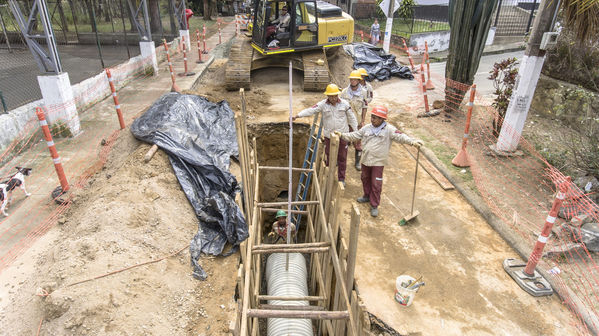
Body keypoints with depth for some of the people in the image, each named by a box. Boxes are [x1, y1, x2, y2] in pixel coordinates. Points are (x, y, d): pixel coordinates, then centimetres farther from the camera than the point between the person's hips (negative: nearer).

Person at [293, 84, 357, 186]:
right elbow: (310, 110, -18)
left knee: (342, 158, 9)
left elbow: (351, 118, 3)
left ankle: (341, 178, 24)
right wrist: (297, 115, -32)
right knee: (329, 156, 11)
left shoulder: (344, 104, -5)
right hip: (329, 136, 0)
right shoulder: (322, 104, -8)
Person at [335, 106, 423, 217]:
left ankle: (374, 205, 14)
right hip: (366, 159, 5)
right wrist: (342, 135, 3)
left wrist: (412, 141, -39)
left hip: (378, 162, -5)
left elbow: (400, 136, -23)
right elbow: (355, 135, 9)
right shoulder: (367, 128, 2)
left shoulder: (389, 129, -12)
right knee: (365, 179, 21)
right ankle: (367, 196, 45)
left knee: (376, 184, 0)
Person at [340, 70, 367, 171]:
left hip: (358, 121, -1)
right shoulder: (345, 91, -3)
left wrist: (363, 121, -2)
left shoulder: (363, 92, -4)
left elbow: (364, 107, 1)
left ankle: (357, 162, 18)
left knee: (358, 142, 5)